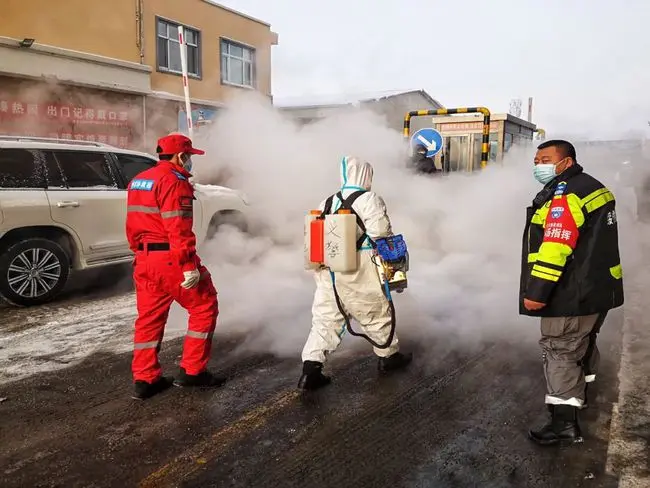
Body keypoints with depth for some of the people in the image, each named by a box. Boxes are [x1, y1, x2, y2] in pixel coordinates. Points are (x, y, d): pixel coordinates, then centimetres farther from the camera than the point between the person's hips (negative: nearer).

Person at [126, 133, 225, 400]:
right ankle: (192, 371, 9)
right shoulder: (174, 180, -12)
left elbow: (133, 226, 20)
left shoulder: (139, 180, 16)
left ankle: (145, 379, 18)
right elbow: (178, 228, -21)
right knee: (204, 308, 5)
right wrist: (189, 265, -21)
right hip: (171, 260, -9)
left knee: (149, 317, 14)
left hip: (145, 259, 9)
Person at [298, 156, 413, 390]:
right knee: (377, 316, 14)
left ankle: (311, 370, 3)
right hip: (360, 276, -5)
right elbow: (382, 237, -13)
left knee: (325, 320, 9)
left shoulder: (326, 204, 11)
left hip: (329, 275, 6)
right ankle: (389, 356, 31)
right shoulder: (369, 200, -9)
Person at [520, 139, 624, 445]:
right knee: (583, 342, 26)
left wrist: (537, 291, -27)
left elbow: (555, 248, -28)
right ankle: (579, 391, 46)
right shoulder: (593, 187, 15)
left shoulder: (564, 194, -19)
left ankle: (565, 422, -5)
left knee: (560, 351, -6)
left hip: (573, 293, -10)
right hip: (597, 288, 10)